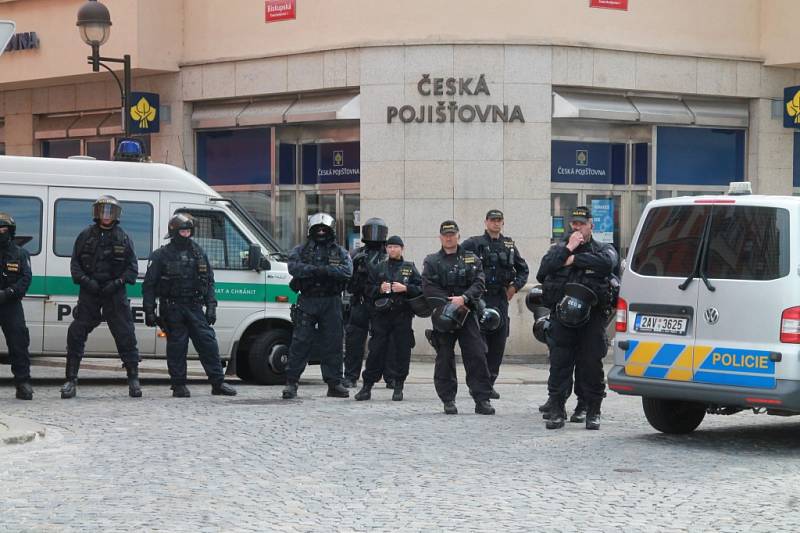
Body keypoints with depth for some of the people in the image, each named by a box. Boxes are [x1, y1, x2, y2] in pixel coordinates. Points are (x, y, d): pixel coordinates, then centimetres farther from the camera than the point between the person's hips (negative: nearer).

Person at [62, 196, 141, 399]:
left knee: (125, 335, -2)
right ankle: (71, 380, 0)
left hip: (115, 293, 0)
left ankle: (133, 379, 8)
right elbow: (75, 263, 6)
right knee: (76, 334, -5)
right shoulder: (85, 236, 6)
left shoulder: (123, 239, 6)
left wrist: (118, 282, -10)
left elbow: (133, 267, 5)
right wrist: (85, 280, -10)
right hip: (89, 292, 0)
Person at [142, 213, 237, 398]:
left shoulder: (199, 253, 11)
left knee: (208, 342, -2)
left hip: (194, 308, 3)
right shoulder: (161, 256, 0)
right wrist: (149, 311, -6)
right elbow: (148, 285, 0)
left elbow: (209, 282, 15)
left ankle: (218, 383, 2)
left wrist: (211, 307, 5)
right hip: (172, 309, -3)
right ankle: (179, 386, 7)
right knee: (176, 346, -1)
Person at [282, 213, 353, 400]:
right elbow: (294, 267, -11)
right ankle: (291, 383, 0)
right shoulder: (301, 250, 8)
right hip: (307, 301, -1)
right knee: (300, 343, -4)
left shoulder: (340, 252, 10)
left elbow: (347, 270, -9)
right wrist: (316, 270, -22)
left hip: (331, 302, 1)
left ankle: (334, 384, 9)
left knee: (332, 343, 4)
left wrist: (325, 270, -20)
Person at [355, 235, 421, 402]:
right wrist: (379, 289, -8)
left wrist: (405, 288, -12)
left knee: (402, 350, -1)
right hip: (381, 315, 1)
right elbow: (368, 290, 10)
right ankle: (367, 386, 3)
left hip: (403, 315, -1)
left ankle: (398, 387, 8)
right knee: (376, 351, -1)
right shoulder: (378, 268, 13)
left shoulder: (410, 268, 9)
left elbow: (420, 288, 2)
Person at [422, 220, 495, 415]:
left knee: (477, 355, -6)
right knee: (444, 359, 2)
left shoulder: (471, 259, 11)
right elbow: (428, 288, -3)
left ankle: (482, 399, -3)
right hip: (442, 316, 0)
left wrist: (464, 298, -18)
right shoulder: (432, 262, 9)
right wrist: (450, 301, -13)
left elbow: (479, 284, 0)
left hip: (467, 313, 0)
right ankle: (448, 401, 9)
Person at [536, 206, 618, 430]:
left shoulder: (603, 249, 10)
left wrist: (574, 259, -11)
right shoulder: (558, 249, 15)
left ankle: (593, 412, 11)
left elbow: (607, 263, -17)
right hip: (561, 319, 2)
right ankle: (557, 412, 7)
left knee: (592, 367, 1)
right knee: (559, 366, 0)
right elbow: (542, 272, -5)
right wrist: (568, 250, -8)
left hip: (592, 320, -1)